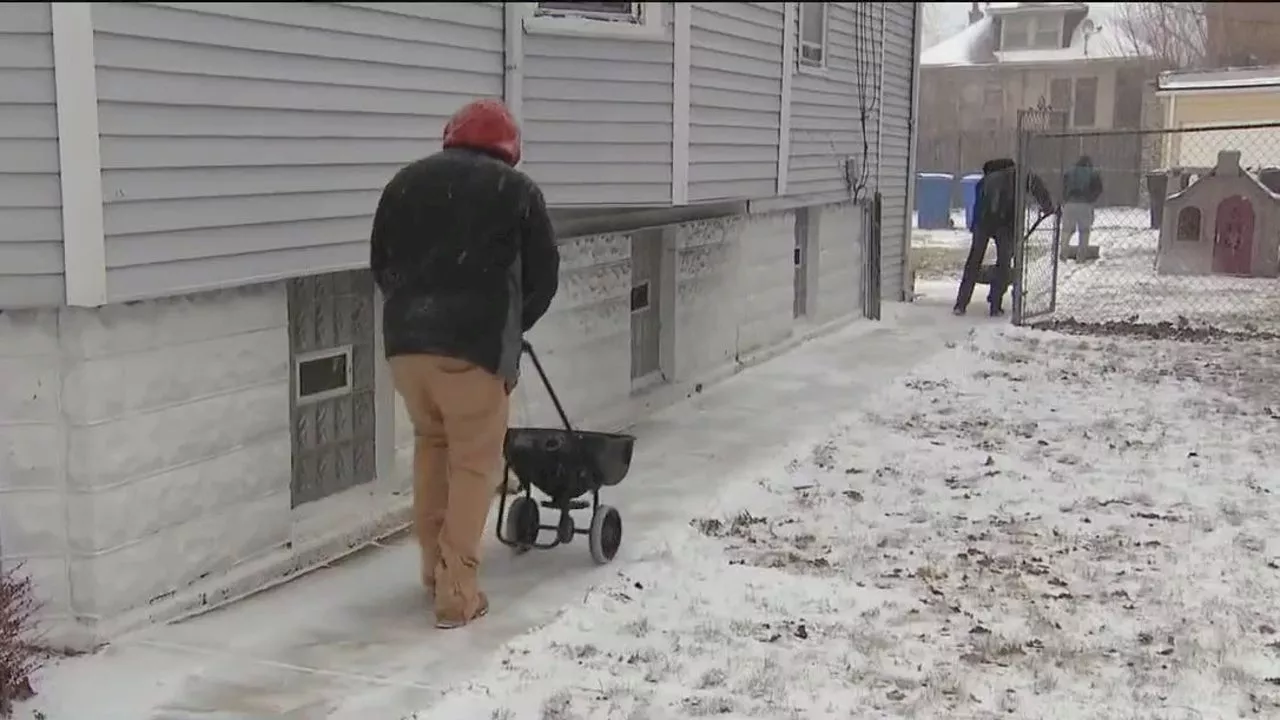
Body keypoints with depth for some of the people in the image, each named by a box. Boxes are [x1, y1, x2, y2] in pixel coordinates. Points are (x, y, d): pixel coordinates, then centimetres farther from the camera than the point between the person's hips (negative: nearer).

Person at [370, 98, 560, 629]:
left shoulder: (406, 181, 15)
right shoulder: (516, 189, 5)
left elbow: (380, 264, 18)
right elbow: (544, 275, 8)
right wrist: (512, 326, 24)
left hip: (405, 339, 4)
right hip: (476, 344, -4)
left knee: (430, 443, 24)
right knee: (474, 462, 6)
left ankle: (434, 567, 29)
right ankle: (456, 592, 6)